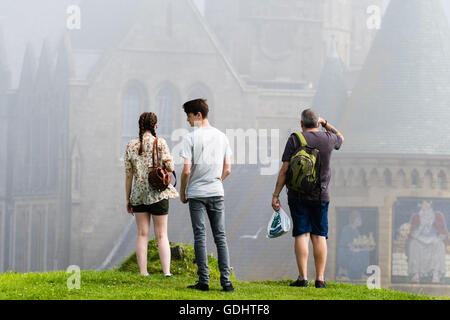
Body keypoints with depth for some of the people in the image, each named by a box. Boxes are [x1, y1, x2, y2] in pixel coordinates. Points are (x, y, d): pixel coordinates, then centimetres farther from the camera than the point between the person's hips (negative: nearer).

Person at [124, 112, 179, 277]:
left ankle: (143, 272, 3)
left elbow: (129, 175, 4)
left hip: (138, 194, 2)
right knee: (161, 235, 2)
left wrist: (128, 199, 10)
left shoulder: (131, 146, 2)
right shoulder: (160, 143, -7)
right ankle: (166, 272, -4)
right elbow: (170, 167, -11)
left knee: (142, 234, 7)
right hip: (158, 193, -2)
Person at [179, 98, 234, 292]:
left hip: (196, 193, -4)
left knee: (200, 237, 0)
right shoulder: (221, 136, 7)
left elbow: (187, 170, -12)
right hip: (217, 193, 4)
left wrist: (182, 192, 2)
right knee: (220, 237, 5)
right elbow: (227, 169, 8)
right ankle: (226, 281, 0)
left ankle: (204, 281, -1)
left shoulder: (191, 138, -8)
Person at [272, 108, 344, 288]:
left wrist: (275, 195, -3)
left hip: (298, 196, -2)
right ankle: (320, 279, 0)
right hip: (321, 196, 2)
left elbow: (284, 170, -7)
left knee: (302, 235, -2)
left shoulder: (295, 140, -5)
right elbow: (341, 138, 29)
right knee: (319, 236, 4)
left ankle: (302, 278, -7)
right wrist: (326, 124, 32)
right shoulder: (328, 138, 2)